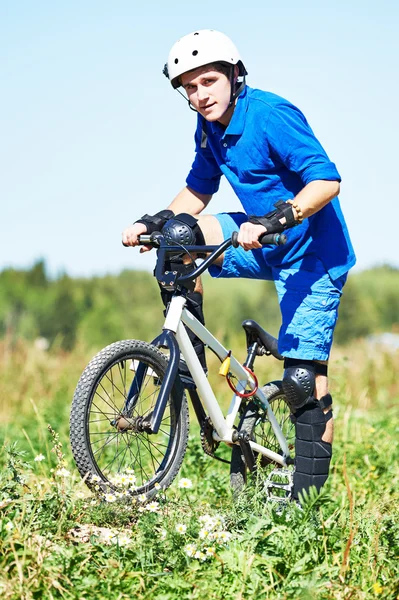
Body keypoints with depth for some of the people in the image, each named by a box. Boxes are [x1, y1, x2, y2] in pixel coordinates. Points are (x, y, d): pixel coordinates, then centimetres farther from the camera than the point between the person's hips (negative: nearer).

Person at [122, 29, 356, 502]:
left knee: (303, 378, -12)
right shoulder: (210, 128, 3)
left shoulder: (271, 116, -22)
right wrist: (152, 223, -1)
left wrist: (272, 220, -41)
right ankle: (189, 357, 2)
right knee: (179, 233, -7)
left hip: (311, 254, -8)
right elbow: (196, 192, 15)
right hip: (265, 247, 8)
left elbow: (327, 180, -29)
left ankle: (309, 493, -4)